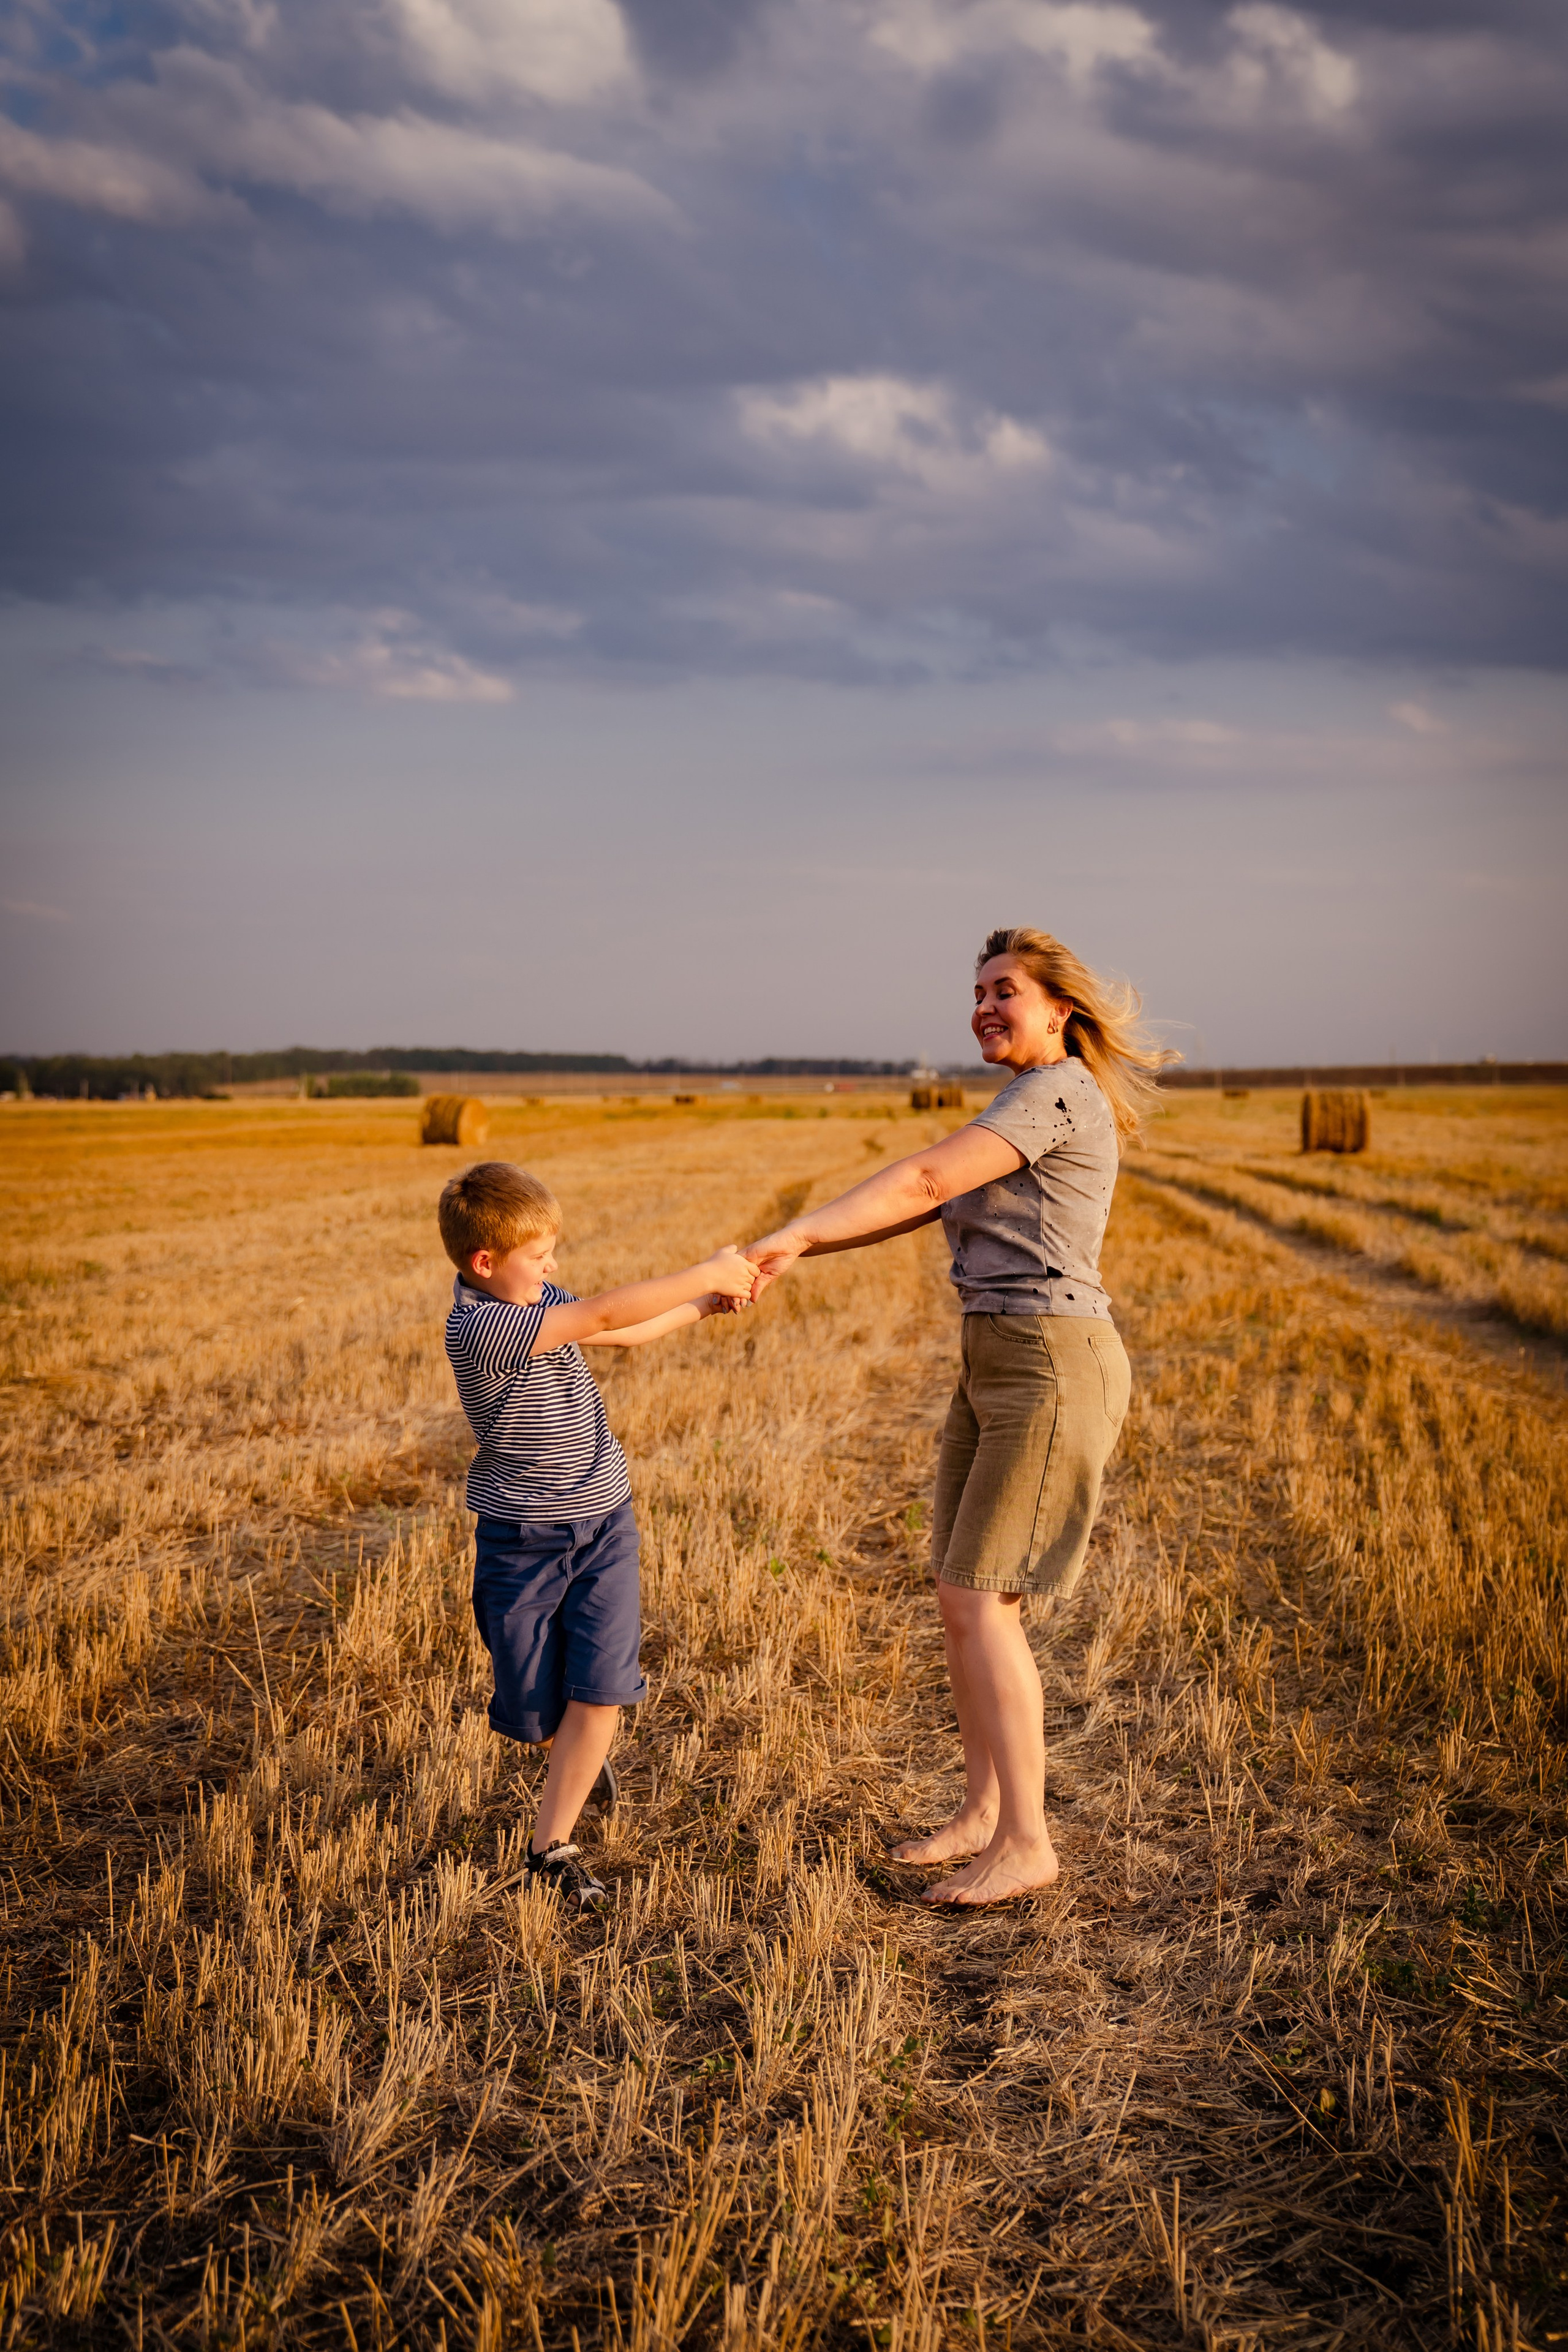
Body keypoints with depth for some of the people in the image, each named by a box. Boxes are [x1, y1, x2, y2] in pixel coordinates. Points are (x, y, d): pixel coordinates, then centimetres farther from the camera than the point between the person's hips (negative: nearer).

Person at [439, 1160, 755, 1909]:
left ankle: (552, 1844, 3)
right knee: (531, 1706, 8)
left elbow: (627, 1334, 21)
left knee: (601, 1691, -7)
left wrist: (704, 1304, 9)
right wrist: (703, 1275, -22)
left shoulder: (540, 1304, 4)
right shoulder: (478, 1327, -22)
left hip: (601, 1524, 6)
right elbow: (603, 1315, -27)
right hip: (522, 1539, -5)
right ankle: (575, 1760, 42)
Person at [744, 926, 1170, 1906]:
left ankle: (1027, 1841, 0)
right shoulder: (1037, 1109, 18)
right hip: (995, 1367, 10)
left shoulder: (1056, 1091, -12)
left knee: (979, 1604, -9)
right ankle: (985, 1808, 23)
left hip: (1051, 1371, -10)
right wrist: (793, 1253, 9)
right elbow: (922, 1206, 17)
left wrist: (796, 1231, -22)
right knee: (962, 1598, 11)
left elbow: (927, 1177, -21)